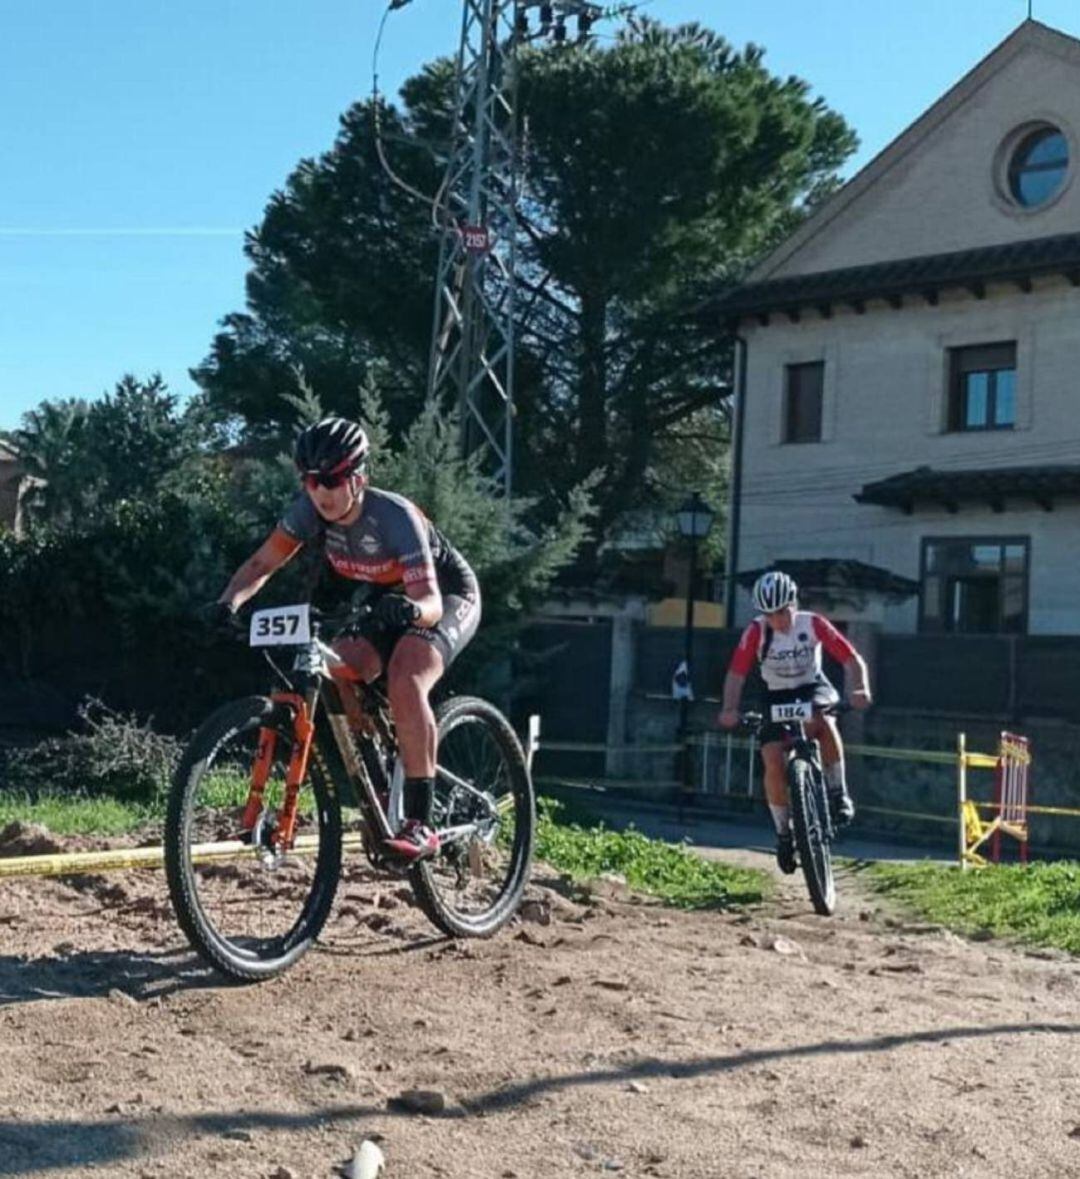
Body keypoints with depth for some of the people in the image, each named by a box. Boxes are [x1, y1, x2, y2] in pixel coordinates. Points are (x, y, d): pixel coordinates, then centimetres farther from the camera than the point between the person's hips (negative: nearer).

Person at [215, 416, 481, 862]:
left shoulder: (393, 516, -32)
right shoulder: (310, 510, -17)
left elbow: (430, 602, -37)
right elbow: (261, 564, -9)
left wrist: (409, 608, -60)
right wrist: (228, 603, -28)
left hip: (447, 597, -6)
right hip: (385, 601, 6)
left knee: (404, 682, -33)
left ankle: (419, 825, -30)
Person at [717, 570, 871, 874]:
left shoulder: (813, 624, -20)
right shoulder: (756, 632, -19)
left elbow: (852, 660, -22)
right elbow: (736, 674, -22)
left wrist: (859, 689, -42)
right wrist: (729, 709, -39)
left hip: (813, 688, -1)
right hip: (777, 696, 1)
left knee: (821, 721, -37)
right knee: (774, 764, -16)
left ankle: (838, 793, -19)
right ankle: (784, 833, 5)